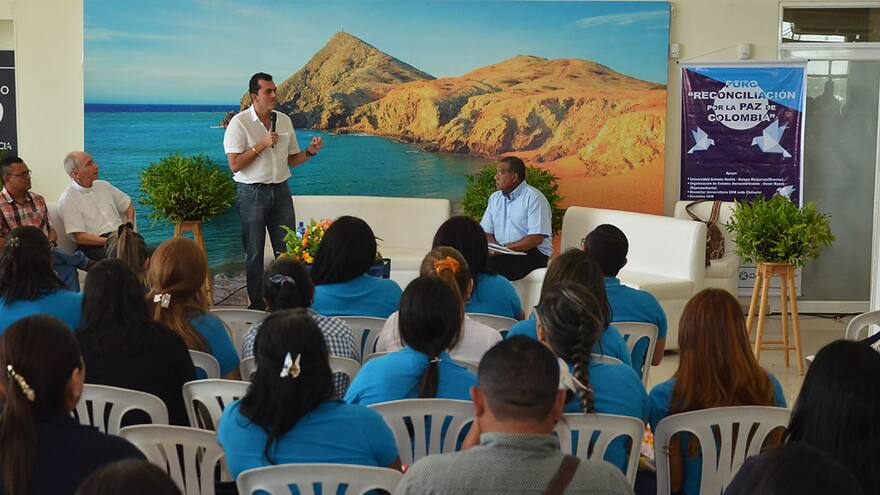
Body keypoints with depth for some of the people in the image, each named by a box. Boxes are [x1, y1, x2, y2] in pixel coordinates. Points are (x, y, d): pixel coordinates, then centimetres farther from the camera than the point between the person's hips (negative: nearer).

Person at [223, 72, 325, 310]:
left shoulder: (284, 121, 8)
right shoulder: (240, 123, -8)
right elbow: (235, 165, -14)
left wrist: (310, 152, -3)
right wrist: (261, 145, -17)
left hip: (280, 191, 4)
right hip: (252, 193, -4)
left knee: (287, 250, 2)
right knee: (254, 253, 3)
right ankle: (257, 305, 12)